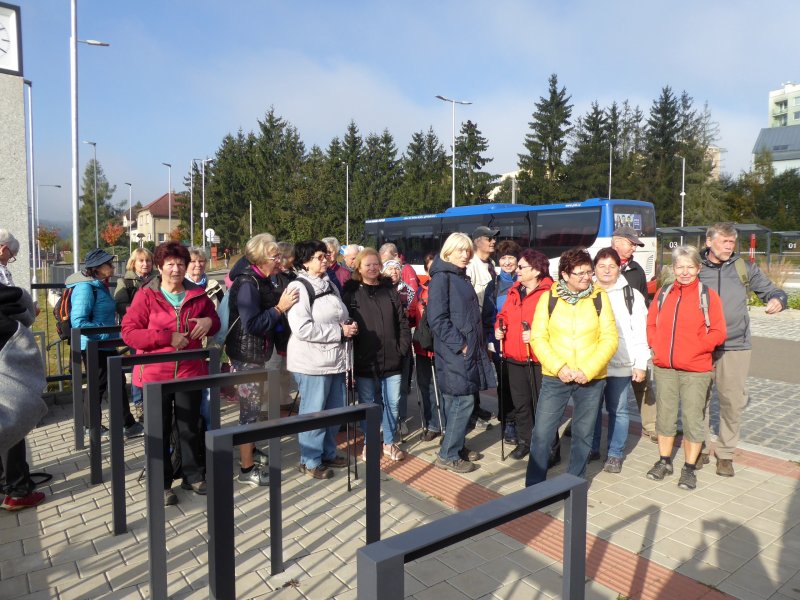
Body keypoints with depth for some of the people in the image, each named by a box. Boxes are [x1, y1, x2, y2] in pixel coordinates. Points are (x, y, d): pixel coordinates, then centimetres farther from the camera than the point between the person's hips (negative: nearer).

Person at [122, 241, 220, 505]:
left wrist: (210, 322, -7)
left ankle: (193, 476, 29)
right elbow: (128, 331, -10)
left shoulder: (198, 295, 5)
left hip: (190, 372, 3)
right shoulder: (145, 295, -4)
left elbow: (215, 322, 18)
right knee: (159, 431, 8)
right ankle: (161, 484, 22)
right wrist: (167, 337, -19)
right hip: (155, 374, -2)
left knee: (190, 428, 13)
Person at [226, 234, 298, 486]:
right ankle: (247, 469, 10)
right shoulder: (247, 284, -21)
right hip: (246, 356, -9)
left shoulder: (262, 280, 8)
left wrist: (282, 299, -1)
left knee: (253, 406, 21)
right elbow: (252, 324, -27)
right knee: (250, 409, -1)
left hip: (256, 354, 9)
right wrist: (280, 307, -24)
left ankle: (249, 449, 39)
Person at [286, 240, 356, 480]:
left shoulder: (330, 285, 13)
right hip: (312, 361, -8)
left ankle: (328, 453, 33)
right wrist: (339, 332, -17)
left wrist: (349, 327, 0)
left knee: (335, 411, 16)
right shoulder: (299, 287, -12)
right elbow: (302, 329, -22)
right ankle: (310, 461, 20)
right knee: (313, 413, 4)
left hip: (335, 359, 8)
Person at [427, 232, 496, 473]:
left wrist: (477, 344, 14)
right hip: (454, 352, -8)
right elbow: (437, 318, -17)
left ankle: (456, 447, 24)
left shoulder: (462, 278, 18)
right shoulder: (441, 278, -9)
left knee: (458, 402, 13)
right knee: (463, 401, -7)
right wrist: (459, 344, -17)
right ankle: (447, 455, 4)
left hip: (468, 351, 8)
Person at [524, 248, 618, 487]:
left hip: (591, 379, 1)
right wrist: (559, 367, -15)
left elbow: (610, 339, -3)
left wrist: (588, 370, -13)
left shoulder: (599, 297, 0)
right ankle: (534, 486, 16)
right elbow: (538, 337, -4)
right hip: (554, 377, -1)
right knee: (542, 433, 0)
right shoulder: (548, 298, -1)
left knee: (583, 435, 13)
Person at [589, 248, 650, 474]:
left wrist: (641, 364, -6)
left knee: (618, 410, 7)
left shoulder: (631, 295, 0)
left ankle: (615, 454, 20)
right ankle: (591, 449, 25)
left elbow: (640, 332, -2)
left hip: (620, 364, -2)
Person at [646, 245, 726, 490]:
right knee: (665, 416, 13)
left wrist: (695, 349, -12)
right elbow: (651, 324, 13)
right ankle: (664, 461, 29)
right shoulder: (663, 294, 6)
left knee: (692, 419, 5)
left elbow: (718, 332, -6)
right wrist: (656, 347, 1)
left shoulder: (708, 295, -5)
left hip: (695, 369, -3)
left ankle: (689, 468, 20)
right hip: (664, 367, 4)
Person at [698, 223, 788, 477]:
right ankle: (701, 449, 24)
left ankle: (725, 454, 22)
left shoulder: (744, 268, 5)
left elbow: (773, 291, 9)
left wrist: (777, 300, -14)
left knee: (733, 402, 5)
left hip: (735, 346, 1)